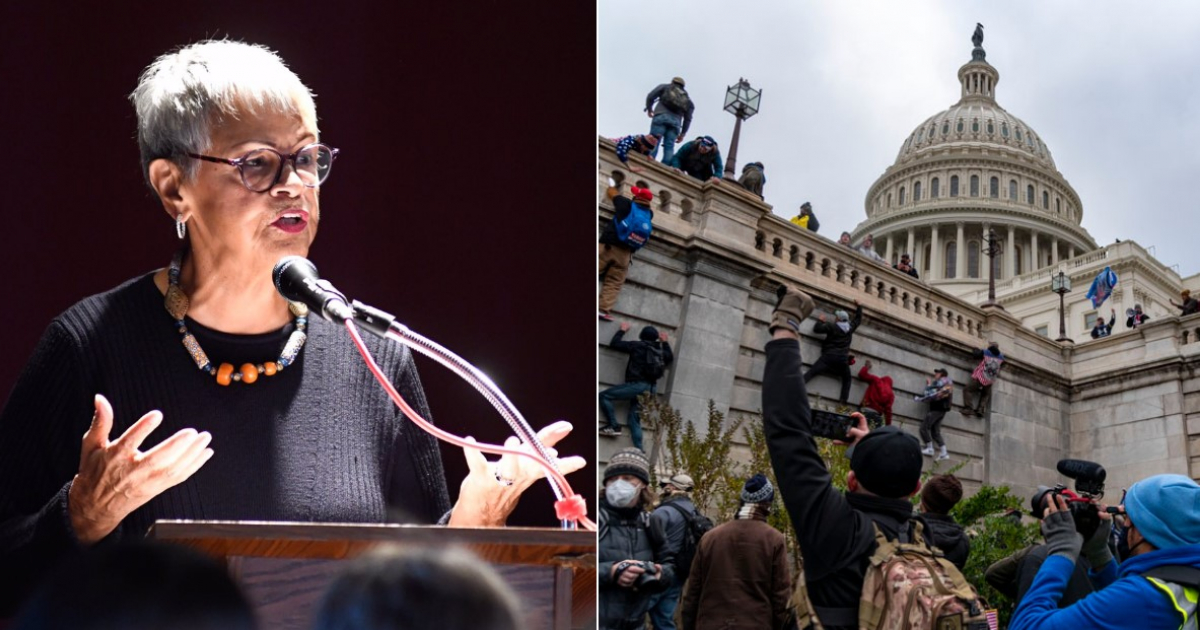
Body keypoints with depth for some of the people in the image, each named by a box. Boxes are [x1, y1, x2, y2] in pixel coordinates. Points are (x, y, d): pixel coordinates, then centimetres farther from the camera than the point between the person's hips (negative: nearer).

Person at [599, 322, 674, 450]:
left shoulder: (638, 346, 0)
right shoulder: (660, 351, 15)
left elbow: (614, 344, 6)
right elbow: (670, 357, 39)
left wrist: (621, 330, 20)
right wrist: (665, 342, 46)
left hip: (637, 385, -7)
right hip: (649, 389, 7)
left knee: (604, 396, -2)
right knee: (635, 421, 10)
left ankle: (614, 426, -12)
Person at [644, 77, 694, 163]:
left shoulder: (665, 87, 23)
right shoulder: (687, 99, 30)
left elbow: (651, 96, 10)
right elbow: (688, 118, 20)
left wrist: (649, 109, 25)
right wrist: (683, 133, 22)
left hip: (661, 116, -3)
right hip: (676, 121, 3)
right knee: (669, 145, -4)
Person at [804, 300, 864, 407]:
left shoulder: (832, 327, -2)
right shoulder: (851, 327, 11)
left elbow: (817, 329, -5)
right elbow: (858, 319, 30)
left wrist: (820, 320, 14)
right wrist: (859, 306, 44)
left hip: (829, 356, -3)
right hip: (843, 358, 3)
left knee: (811, 373, -11)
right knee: (847, 380, 20)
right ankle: (843, 402, 8)